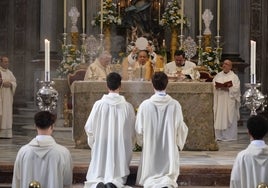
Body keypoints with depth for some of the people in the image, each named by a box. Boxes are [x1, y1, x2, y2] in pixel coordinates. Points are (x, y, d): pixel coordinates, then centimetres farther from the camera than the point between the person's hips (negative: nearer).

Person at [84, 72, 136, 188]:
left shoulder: (99, 104, -8)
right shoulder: (127, 106, -7)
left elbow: (89, 127, -3)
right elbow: (132, 131, 1)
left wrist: (93, 142, 17)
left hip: (101, 146, 0)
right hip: (120, 148, 0)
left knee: (95, 176, 10)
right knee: (118, 175, 11)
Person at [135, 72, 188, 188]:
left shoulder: (145, 105, -11)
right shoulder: (175, 105, -9)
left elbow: (139, 129, -3)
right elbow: (181, 128, -2)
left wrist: (142, 142, 18)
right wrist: (179, 143, 17)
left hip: (150, 149, 0)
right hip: (170, 149, 0)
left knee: (149, 178, 14)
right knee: (169, 177, 13)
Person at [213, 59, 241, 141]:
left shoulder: (234, 77, 1)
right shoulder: (218, 75, 13)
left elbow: (236, 88, -9)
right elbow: (212, 85, 8)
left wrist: (227, 87, -20)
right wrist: (217, 86, -12)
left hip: (229, 101, -4)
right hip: (219, 100, 4)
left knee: (229, 118, -3)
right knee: (219, 118, 2)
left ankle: (230, 136, 2)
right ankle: (219, 136, 6)